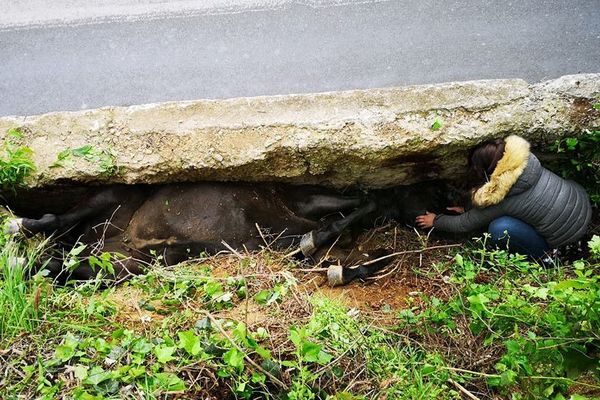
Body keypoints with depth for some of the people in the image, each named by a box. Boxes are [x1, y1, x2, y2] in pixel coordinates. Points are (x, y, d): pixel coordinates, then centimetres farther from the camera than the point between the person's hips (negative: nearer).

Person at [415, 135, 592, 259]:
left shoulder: (497, 200, -24)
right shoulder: (524, 159, -9)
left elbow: (463, 225, -5)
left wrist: (435, 220, 12)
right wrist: (469, 210, 19)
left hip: (569, 236, -7)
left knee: (499, 230, -19)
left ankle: (542, 257, 4)